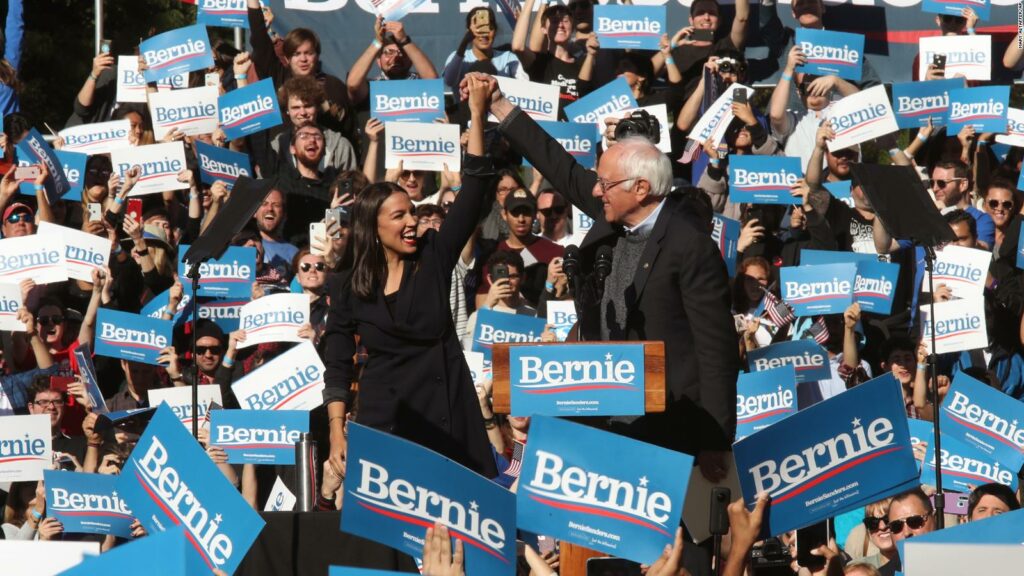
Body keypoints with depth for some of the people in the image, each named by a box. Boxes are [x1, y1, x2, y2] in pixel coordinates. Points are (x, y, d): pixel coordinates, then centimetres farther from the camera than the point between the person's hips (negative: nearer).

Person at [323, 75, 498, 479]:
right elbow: (338, 367, 4)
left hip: (446, 413, 1)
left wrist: (477, 114, -11)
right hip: (385, 417, -1)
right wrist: (336, 435, -5)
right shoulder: (350, 288, 3)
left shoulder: (434, 257, 4)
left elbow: (472, 191, -3)